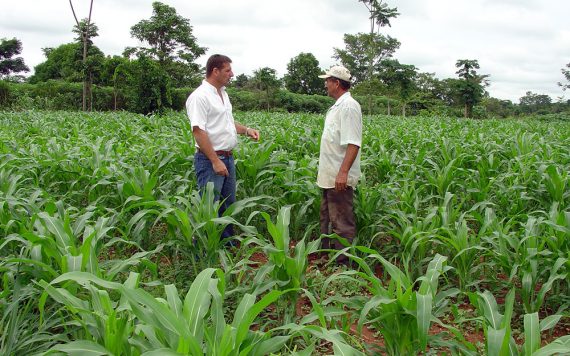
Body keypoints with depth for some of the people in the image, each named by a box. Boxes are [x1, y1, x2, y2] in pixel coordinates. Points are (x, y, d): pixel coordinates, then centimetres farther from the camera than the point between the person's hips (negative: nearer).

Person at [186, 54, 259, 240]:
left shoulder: (223, 94, 14)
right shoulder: (200, 96, -16)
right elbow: (198, 131, -22)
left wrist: (247, 130, 9)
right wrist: (215, 161, -24)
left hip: (228, 158, 10)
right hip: (210, 160, -9)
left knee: (228, 204, 17)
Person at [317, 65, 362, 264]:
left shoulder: (348, 106, -16)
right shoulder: (337, 106, 16)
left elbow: (353, 143, -25)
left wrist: (343, 172, -31)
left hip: (340, 178, -11)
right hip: (329, 176, 11)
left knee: (342, 224, -4)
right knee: (327, 218, 20)